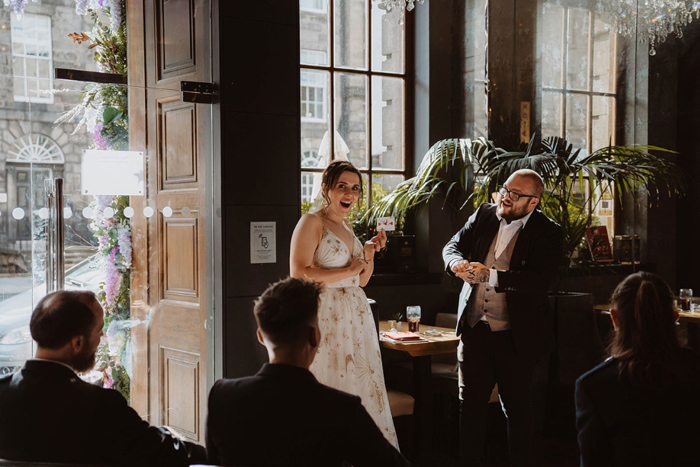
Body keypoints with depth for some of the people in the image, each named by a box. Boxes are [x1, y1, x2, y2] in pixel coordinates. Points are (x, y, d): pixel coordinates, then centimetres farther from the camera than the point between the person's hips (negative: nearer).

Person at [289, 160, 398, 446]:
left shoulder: (347, 226, 16)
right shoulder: (311, 222, -7)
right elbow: (299, 273, -19)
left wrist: (370, 252, 4)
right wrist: (347, 271, -13)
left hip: (356, 315, 8)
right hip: (326, 317, -8)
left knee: (361, 385, 8)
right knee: (330, 391, -5)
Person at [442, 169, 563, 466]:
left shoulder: (547, 233, -9)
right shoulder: (484, 214, 6)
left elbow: (540, 279, -21)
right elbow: (453, 246, 9)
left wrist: (491, 275, -31)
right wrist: (458, 262, -16)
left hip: (515, 335, -4)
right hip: (474, 328, 4)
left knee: (517, 408, 8)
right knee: (470, 402, 10)